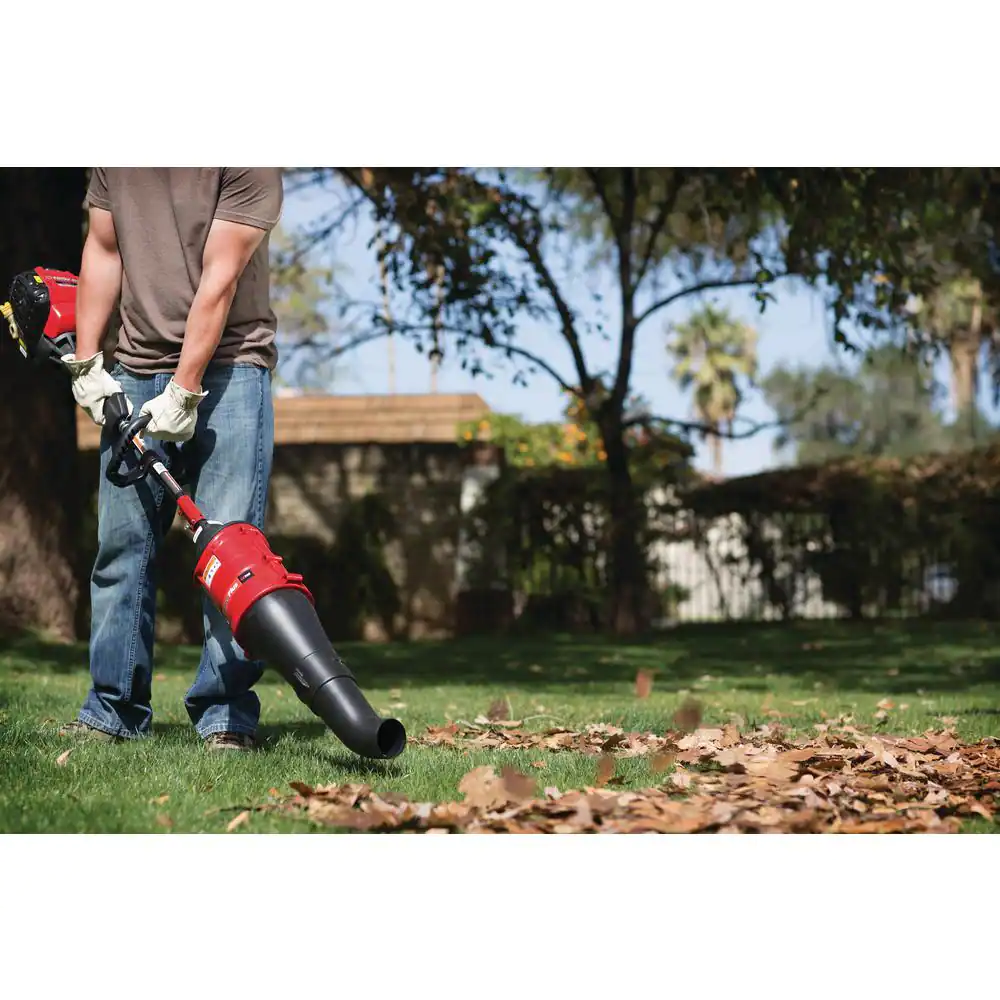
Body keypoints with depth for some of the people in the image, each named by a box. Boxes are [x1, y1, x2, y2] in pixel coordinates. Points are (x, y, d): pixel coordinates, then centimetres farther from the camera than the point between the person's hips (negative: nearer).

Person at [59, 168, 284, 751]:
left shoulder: (247, 164, -13)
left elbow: (219, 282, -16)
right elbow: (103, 250, 12)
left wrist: (185, 392, -18)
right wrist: (86, 363, 7)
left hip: (226, 365, -5)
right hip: (136, 372, 5)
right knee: (122, 544, 4)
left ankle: (226, 715, -3)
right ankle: (114, 712, 11)